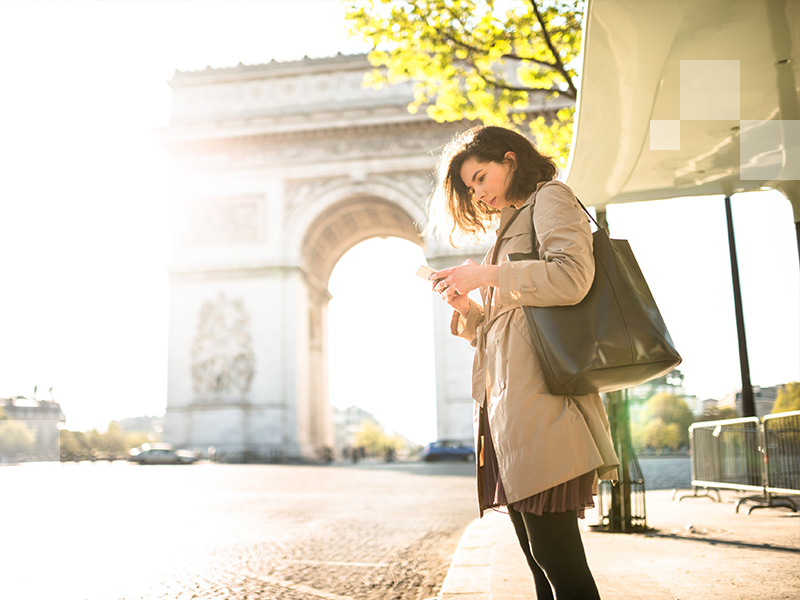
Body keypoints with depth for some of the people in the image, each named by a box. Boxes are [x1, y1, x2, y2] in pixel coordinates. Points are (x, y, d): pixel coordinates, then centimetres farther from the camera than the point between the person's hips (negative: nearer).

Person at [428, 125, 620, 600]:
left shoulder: (550, 197, 5)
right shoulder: (512, 227, 31)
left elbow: (572, 276, -16)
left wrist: (486, 274, -10)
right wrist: (467, 308, 10)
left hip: (539, 397, -9)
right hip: (508, 406, 10)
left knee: (559, 561, -10)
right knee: (540, 559, 10)